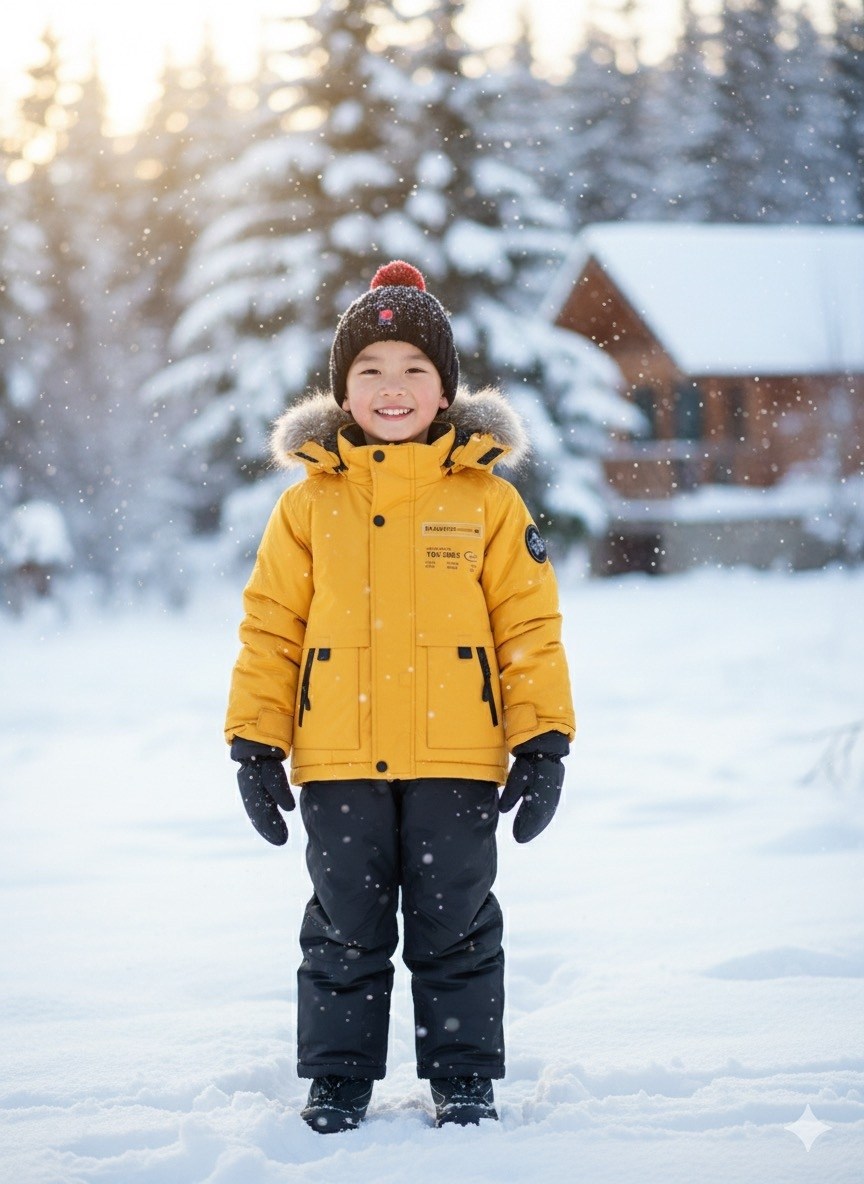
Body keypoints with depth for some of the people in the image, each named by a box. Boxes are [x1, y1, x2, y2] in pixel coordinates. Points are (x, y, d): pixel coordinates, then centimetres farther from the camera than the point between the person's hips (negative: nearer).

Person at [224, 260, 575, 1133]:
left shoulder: (487, 501, 2)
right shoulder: (307, 504, 4)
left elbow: (530, 628, 3)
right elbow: (270, 631, 6)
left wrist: (542, 742, -1)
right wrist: (255, 744, 2)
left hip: (456, 761, -1)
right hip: (339, 765, 1)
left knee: (455, 929, 7)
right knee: (345, 929, 9)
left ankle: (464, 1077, 20)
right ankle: (337, 1078, 22)